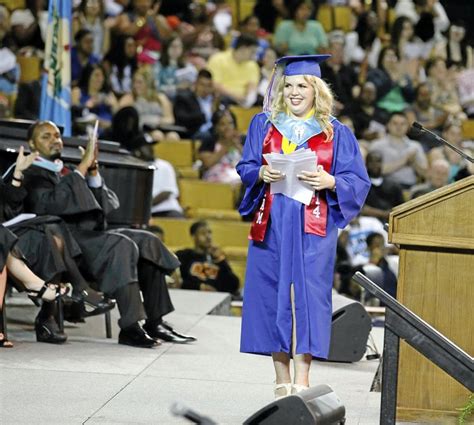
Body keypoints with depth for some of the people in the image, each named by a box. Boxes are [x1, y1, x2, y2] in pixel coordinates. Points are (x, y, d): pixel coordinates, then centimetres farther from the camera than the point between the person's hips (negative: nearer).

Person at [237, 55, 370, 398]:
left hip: (312, 228, -2)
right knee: (271, 295, 0)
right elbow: (245, 167, 12)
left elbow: (358, 181, 3)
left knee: (307, 295, -11)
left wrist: (329, 182, -15)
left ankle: (302, 379, -14)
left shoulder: (336, 133, 6)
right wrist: (261, 174, -10)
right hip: (271, 225, 2)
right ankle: (282, 379, 9)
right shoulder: (264, 125, 12)